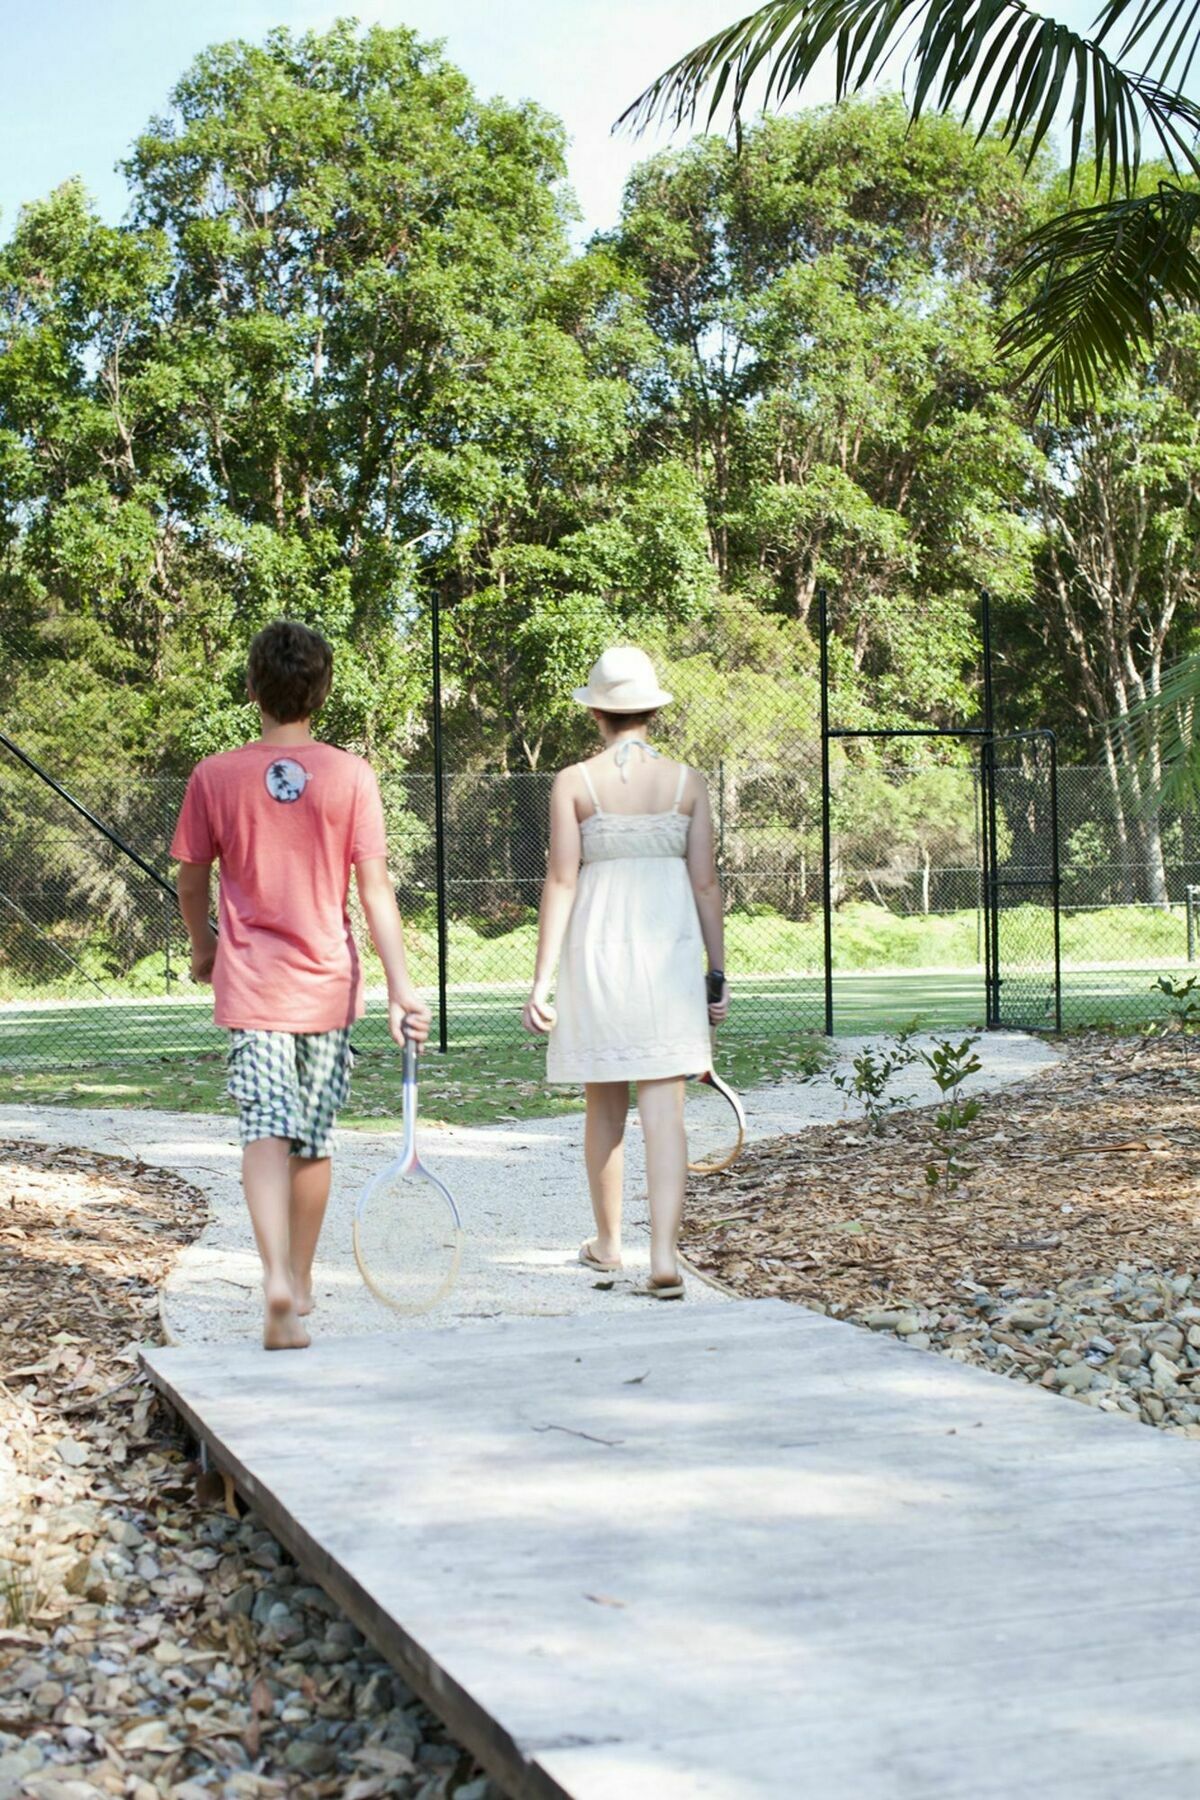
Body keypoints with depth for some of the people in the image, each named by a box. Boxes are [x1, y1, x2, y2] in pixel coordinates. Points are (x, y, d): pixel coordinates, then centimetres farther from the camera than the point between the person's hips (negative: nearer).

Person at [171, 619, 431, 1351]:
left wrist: (203, 948, 26)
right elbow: (375, 887, -9)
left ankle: (277, 1278, -27)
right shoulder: (351, 775, -6)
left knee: (267, 1130, -5)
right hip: (328, 986, 1)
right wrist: (402, 987, -7)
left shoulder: (215, 777, -3)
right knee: (314, 1140, 14)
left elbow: (192, 882, 7)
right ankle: (301, 1282, 29)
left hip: (250, 986, -1)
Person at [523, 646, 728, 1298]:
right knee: (664, 1110, -1)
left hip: (597, 945, 0)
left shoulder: (573, 782, -3)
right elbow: (705, 883, 2)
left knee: (605, 1104, 15)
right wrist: (718, 972, 9)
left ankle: (607, 1242, 30)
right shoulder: (686, 781, 1)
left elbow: (561, 882, -7)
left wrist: (542, 979, -5)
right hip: (669, 949, 0)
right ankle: (664, 1255, -12)